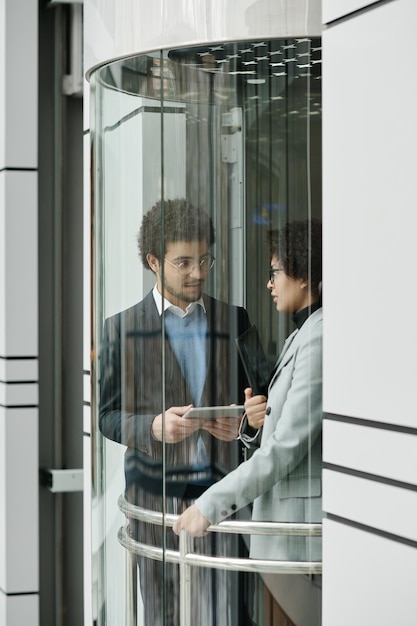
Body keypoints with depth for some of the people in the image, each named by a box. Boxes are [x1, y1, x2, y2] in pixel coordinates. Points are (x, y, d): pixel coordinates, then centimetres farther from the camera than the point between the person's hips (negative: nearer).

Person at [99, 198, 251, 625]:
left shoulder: (234, 321, 10)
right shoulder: (123, 328, 3)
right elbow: (108, 416, 4)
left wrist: (241, 424, -7)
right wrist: (153, 427, -16)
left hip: (219, 489, 1)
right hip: (155, 491, -1)